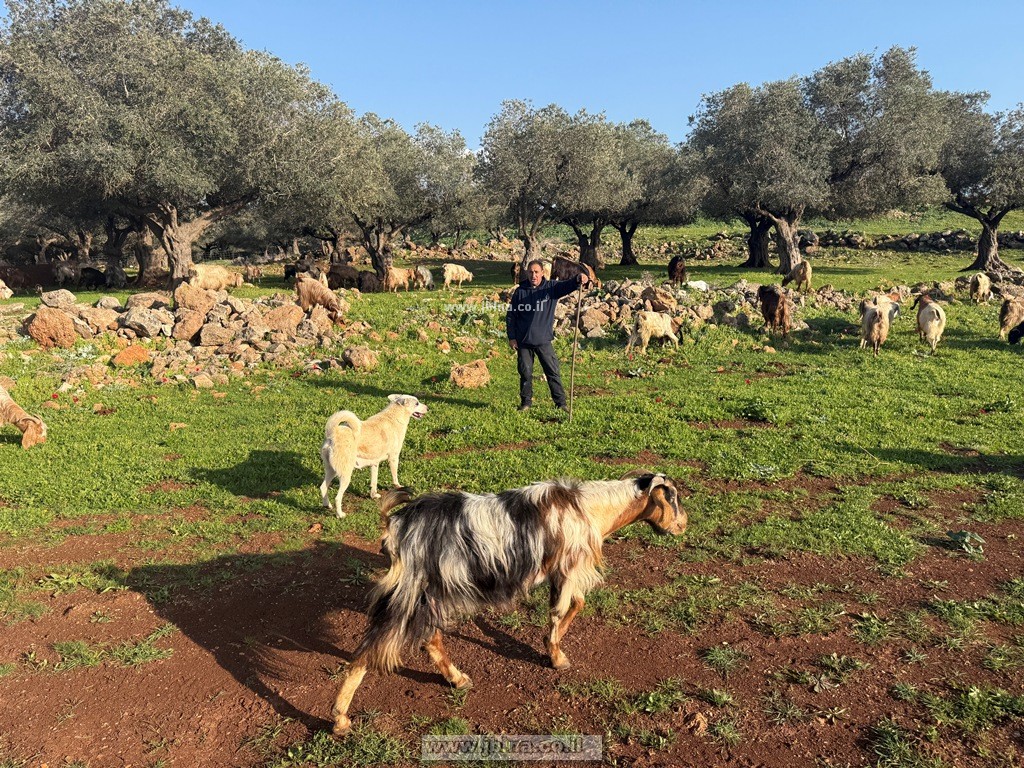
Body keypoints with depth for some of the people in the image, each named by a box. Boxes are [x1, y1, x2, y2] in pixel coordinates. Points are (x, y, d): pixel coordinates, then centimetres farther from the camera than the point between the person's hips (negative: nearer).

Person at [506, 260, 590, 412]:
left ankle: (561, 402, 8)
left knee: (553, 371, 1)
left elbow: (566, 286, -17)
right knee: (525, 373, 7)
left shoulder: (551, 287, 1)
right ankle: (526, 402, 20)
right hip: (523, 341, 0)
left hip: (544, 340, 0)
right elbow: (511, 316, 5)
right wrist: (512, 337, -1)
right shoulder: (520, 291, 2)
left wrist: (579, 279, -39)